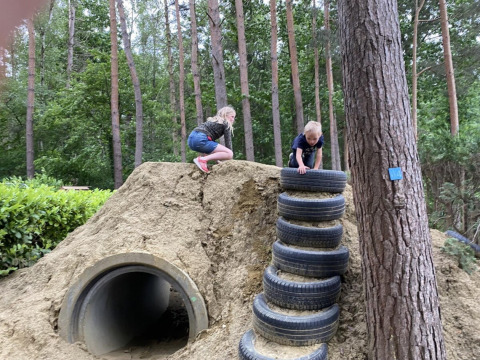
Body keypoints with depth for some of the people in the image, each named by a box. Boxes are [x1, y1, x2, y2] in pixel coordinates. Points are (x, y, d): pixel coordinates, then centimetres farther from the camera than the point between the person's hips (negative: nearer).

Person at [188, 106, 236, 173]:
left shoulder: (213, 120, 31)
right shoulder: (226, 123, 9)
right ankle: (203, 159, -20)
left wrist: (218, 158, 30)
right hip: (200, 140, -9)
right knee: (229, 154, -11)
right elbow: (228, 142, 4)